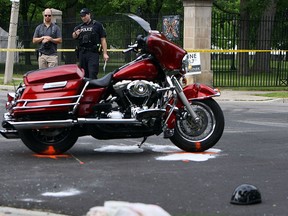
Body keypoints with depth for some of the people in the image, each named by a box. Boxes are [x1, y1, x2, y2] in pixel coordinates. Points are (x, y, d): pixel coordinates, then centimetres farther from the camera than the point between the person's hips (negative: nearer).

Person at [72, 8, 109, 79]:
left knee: (92, 74, -16)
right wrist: (75, 34, -23)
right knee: (84, 75, 7)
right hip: (82, 53, 5)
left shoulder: (97, 25, 7)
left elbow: (103, 40, 3)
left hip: (93, 53, -5)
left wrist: (105, 53, -6)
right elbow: (74, 36, 2)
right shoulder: (79, 27, 18)